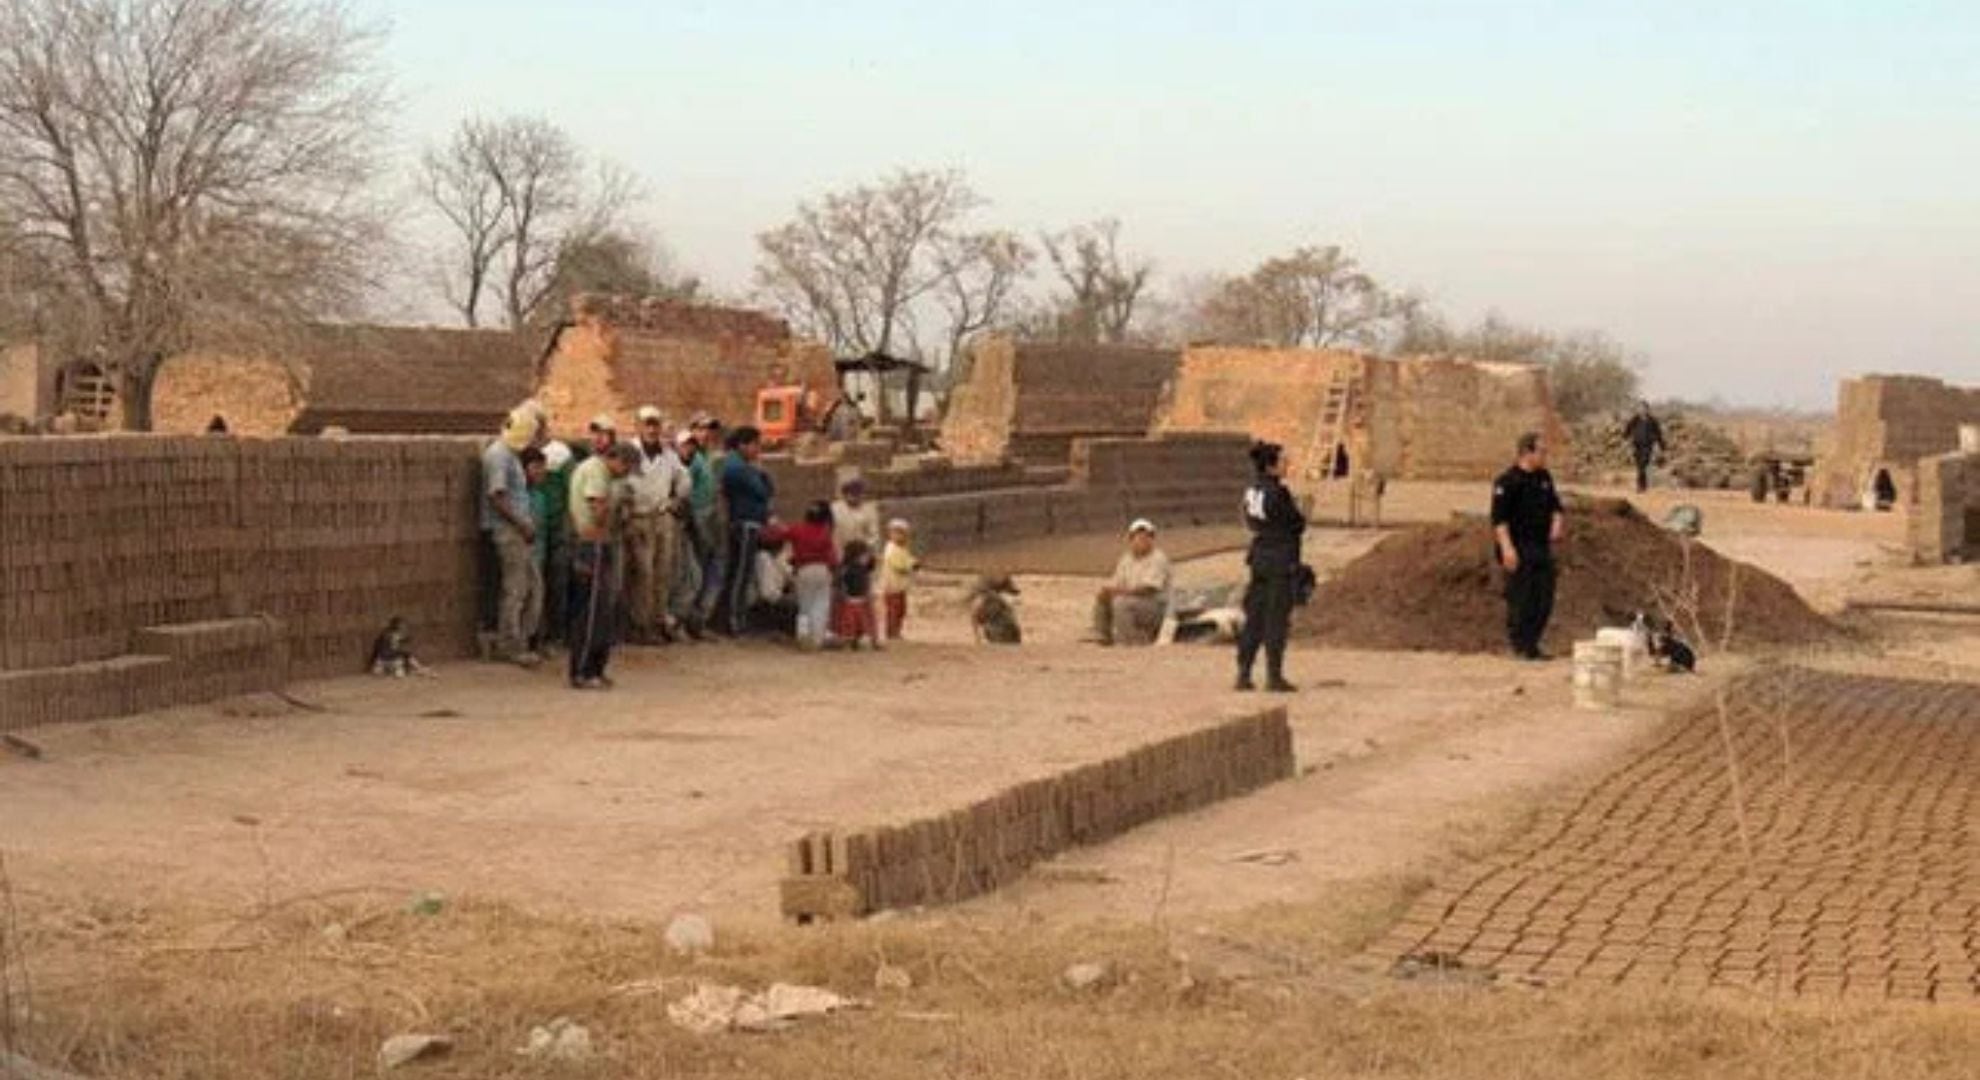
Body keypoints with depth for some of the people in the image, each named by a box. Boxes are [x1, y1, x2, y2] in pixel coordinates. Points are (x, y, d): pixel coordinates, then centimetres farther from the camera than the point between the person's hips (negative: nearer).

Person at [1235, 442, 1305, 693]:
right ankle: (1274, 676, 2)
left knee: (1255, 617, 11)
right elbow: (1299, 525, -10)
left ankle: (1243, 674, 12)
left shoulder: (1252, 491, 7)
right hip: (1282, 561, -8)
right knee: (1277, 619, -1)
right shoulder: (1278, 493, -17)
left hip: (1259, 558, 8)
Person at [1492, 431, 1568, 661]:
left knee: (1544, 599, 8)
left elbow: (1555, 505, 24)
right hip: (1519, 550, -8)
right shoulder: (1508, 481, -11)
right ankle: (1521, 647, 5)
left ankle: (1531, 644, 18)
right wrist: (1507, 547, -23)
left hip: (1542, 548, 8)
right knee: (1520, 599, -5)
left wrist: (1558, 522, 3)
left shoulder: (1544, 478, 12)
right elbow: (1499, 518, -15)